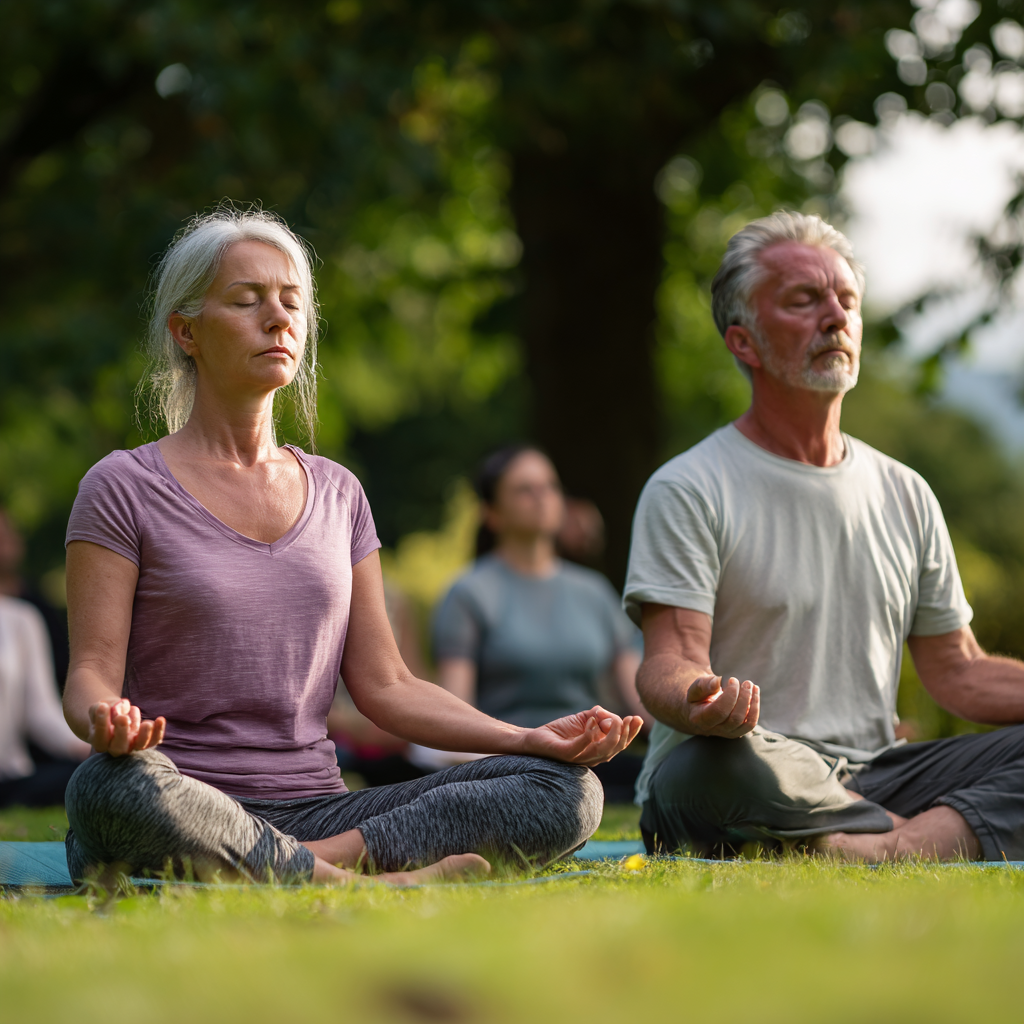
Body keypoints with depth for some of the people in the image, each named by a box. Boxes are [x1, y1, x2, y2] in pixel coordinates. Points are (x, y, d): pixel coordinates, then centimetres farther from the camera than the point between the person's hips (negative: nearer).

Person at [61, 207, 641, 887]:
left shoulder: (336, 493, 17)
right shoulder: (124, 489, 3)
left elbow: (385, 684, 14)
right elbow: (93, 672, -5)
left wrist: (528, 739, -1)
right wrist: (106, 722, -31)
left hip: (315, 811, 5)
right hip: (184, 820, -4)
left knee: (569, 792, -15)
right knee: (117, 788, -42)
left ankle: (323, 859, -28)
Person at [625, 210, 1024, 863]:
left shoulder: (906, 495, 18)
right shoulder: (688, 491, -1)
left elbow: (957, 672, 19)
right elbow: (670, 662, -12)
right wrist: (699, 701, -38)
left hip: (868, 776, 5)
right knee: (717, 761, -40)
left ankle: (878, 852, -36)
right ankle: (952, 835, -26)